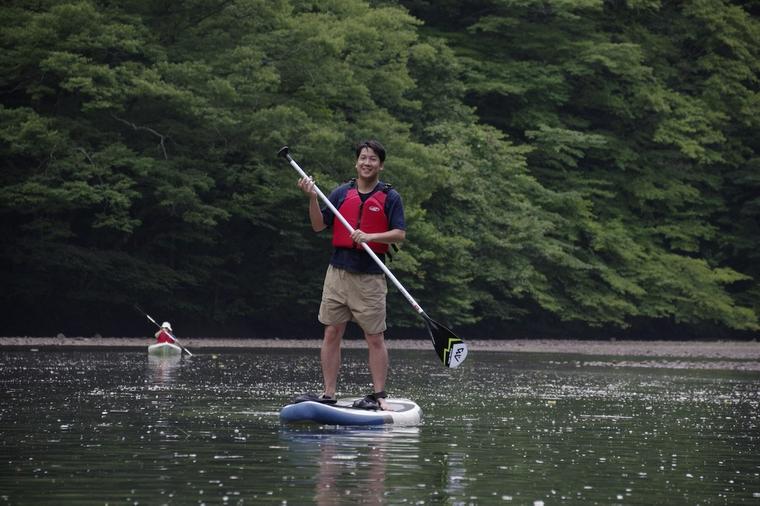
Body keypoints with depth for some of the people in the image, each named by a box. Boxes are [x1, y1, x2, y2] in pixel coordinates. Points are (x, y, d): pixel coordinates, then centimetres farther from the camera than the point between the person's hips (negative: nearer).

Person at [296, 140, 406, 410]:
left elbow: (400, 234, -5)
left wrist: (370, 236, -19)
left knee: (375, 338, -2)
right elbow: (318, 226, 7)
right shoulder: (341, 193, 11)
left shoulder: (390, 197, 3)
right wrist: (312, 197, -7)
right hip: (338, 270, 3)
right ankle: (329, 394, 6)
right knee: (332, 333, 2)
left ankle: (378, 396, 2)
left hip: (370, 276, -3)